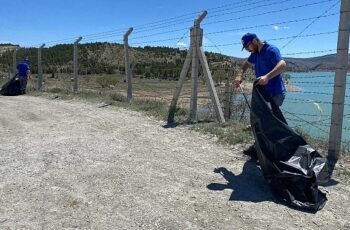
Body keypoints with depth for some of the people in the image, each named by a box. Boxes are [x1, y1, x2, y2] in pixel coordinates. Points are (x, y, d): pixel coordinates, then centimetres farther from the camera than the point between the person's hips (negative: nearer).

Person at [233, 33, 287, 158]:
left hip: (275, 93, -10)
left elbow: (283, 64, -30)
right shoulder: (256, 53, 12)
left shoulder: (271, 50, -15)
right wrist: (240, 75, 7)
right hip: (263, 92, 10)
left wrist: (267, 76, -44)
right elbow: (246, 63, 27)